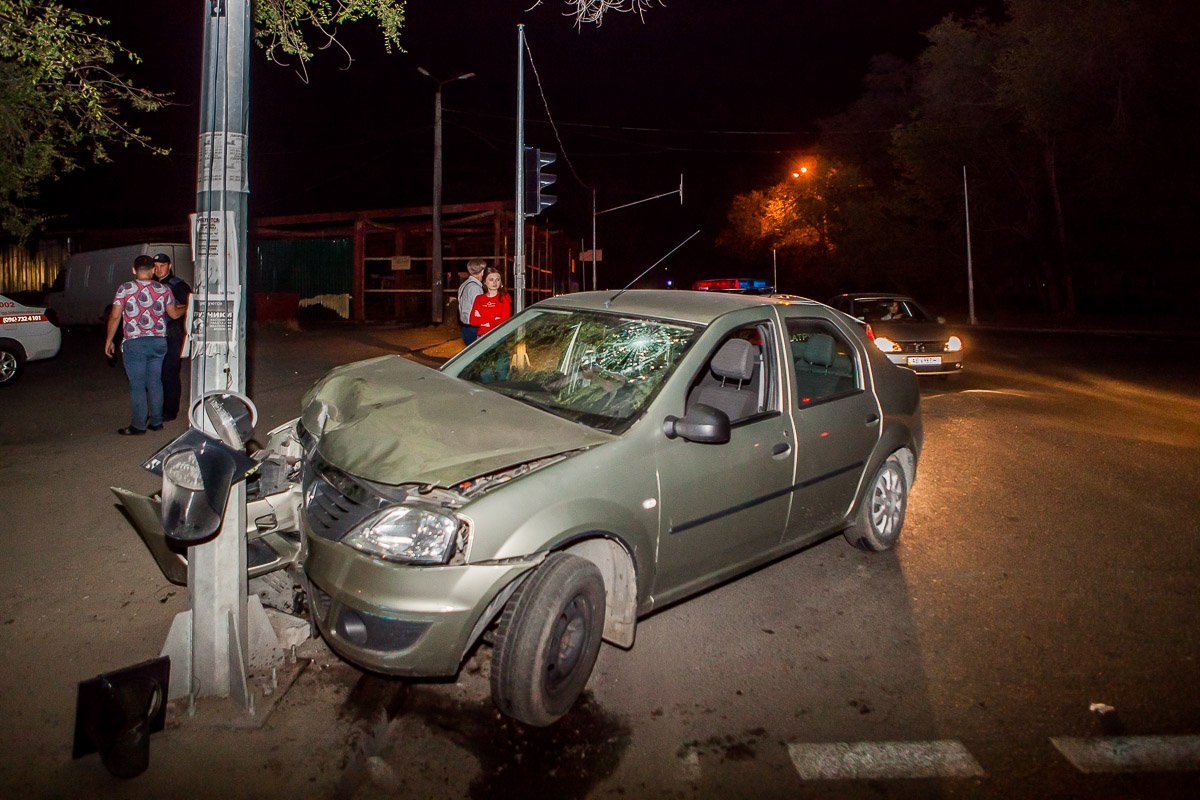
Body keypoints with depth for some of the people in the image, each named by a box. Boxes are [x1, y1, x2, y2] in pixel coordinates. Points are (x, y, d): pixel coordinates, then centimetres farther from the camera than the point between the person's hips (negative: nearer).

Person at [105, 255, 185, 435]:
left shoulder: (125, 289, -6)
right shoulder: (163, 290, 1)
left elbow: (115, 317, -6)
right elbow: (174, 314, 12)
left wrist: (108, 340, 4)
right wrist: (185, 308, 34)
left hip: (134, 344, -3)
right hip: (158, 342, 3)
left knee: (137, 385, 2)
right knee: (155, 383, 12)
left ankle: (138, 425, 6)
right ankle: (156, 421, 17)